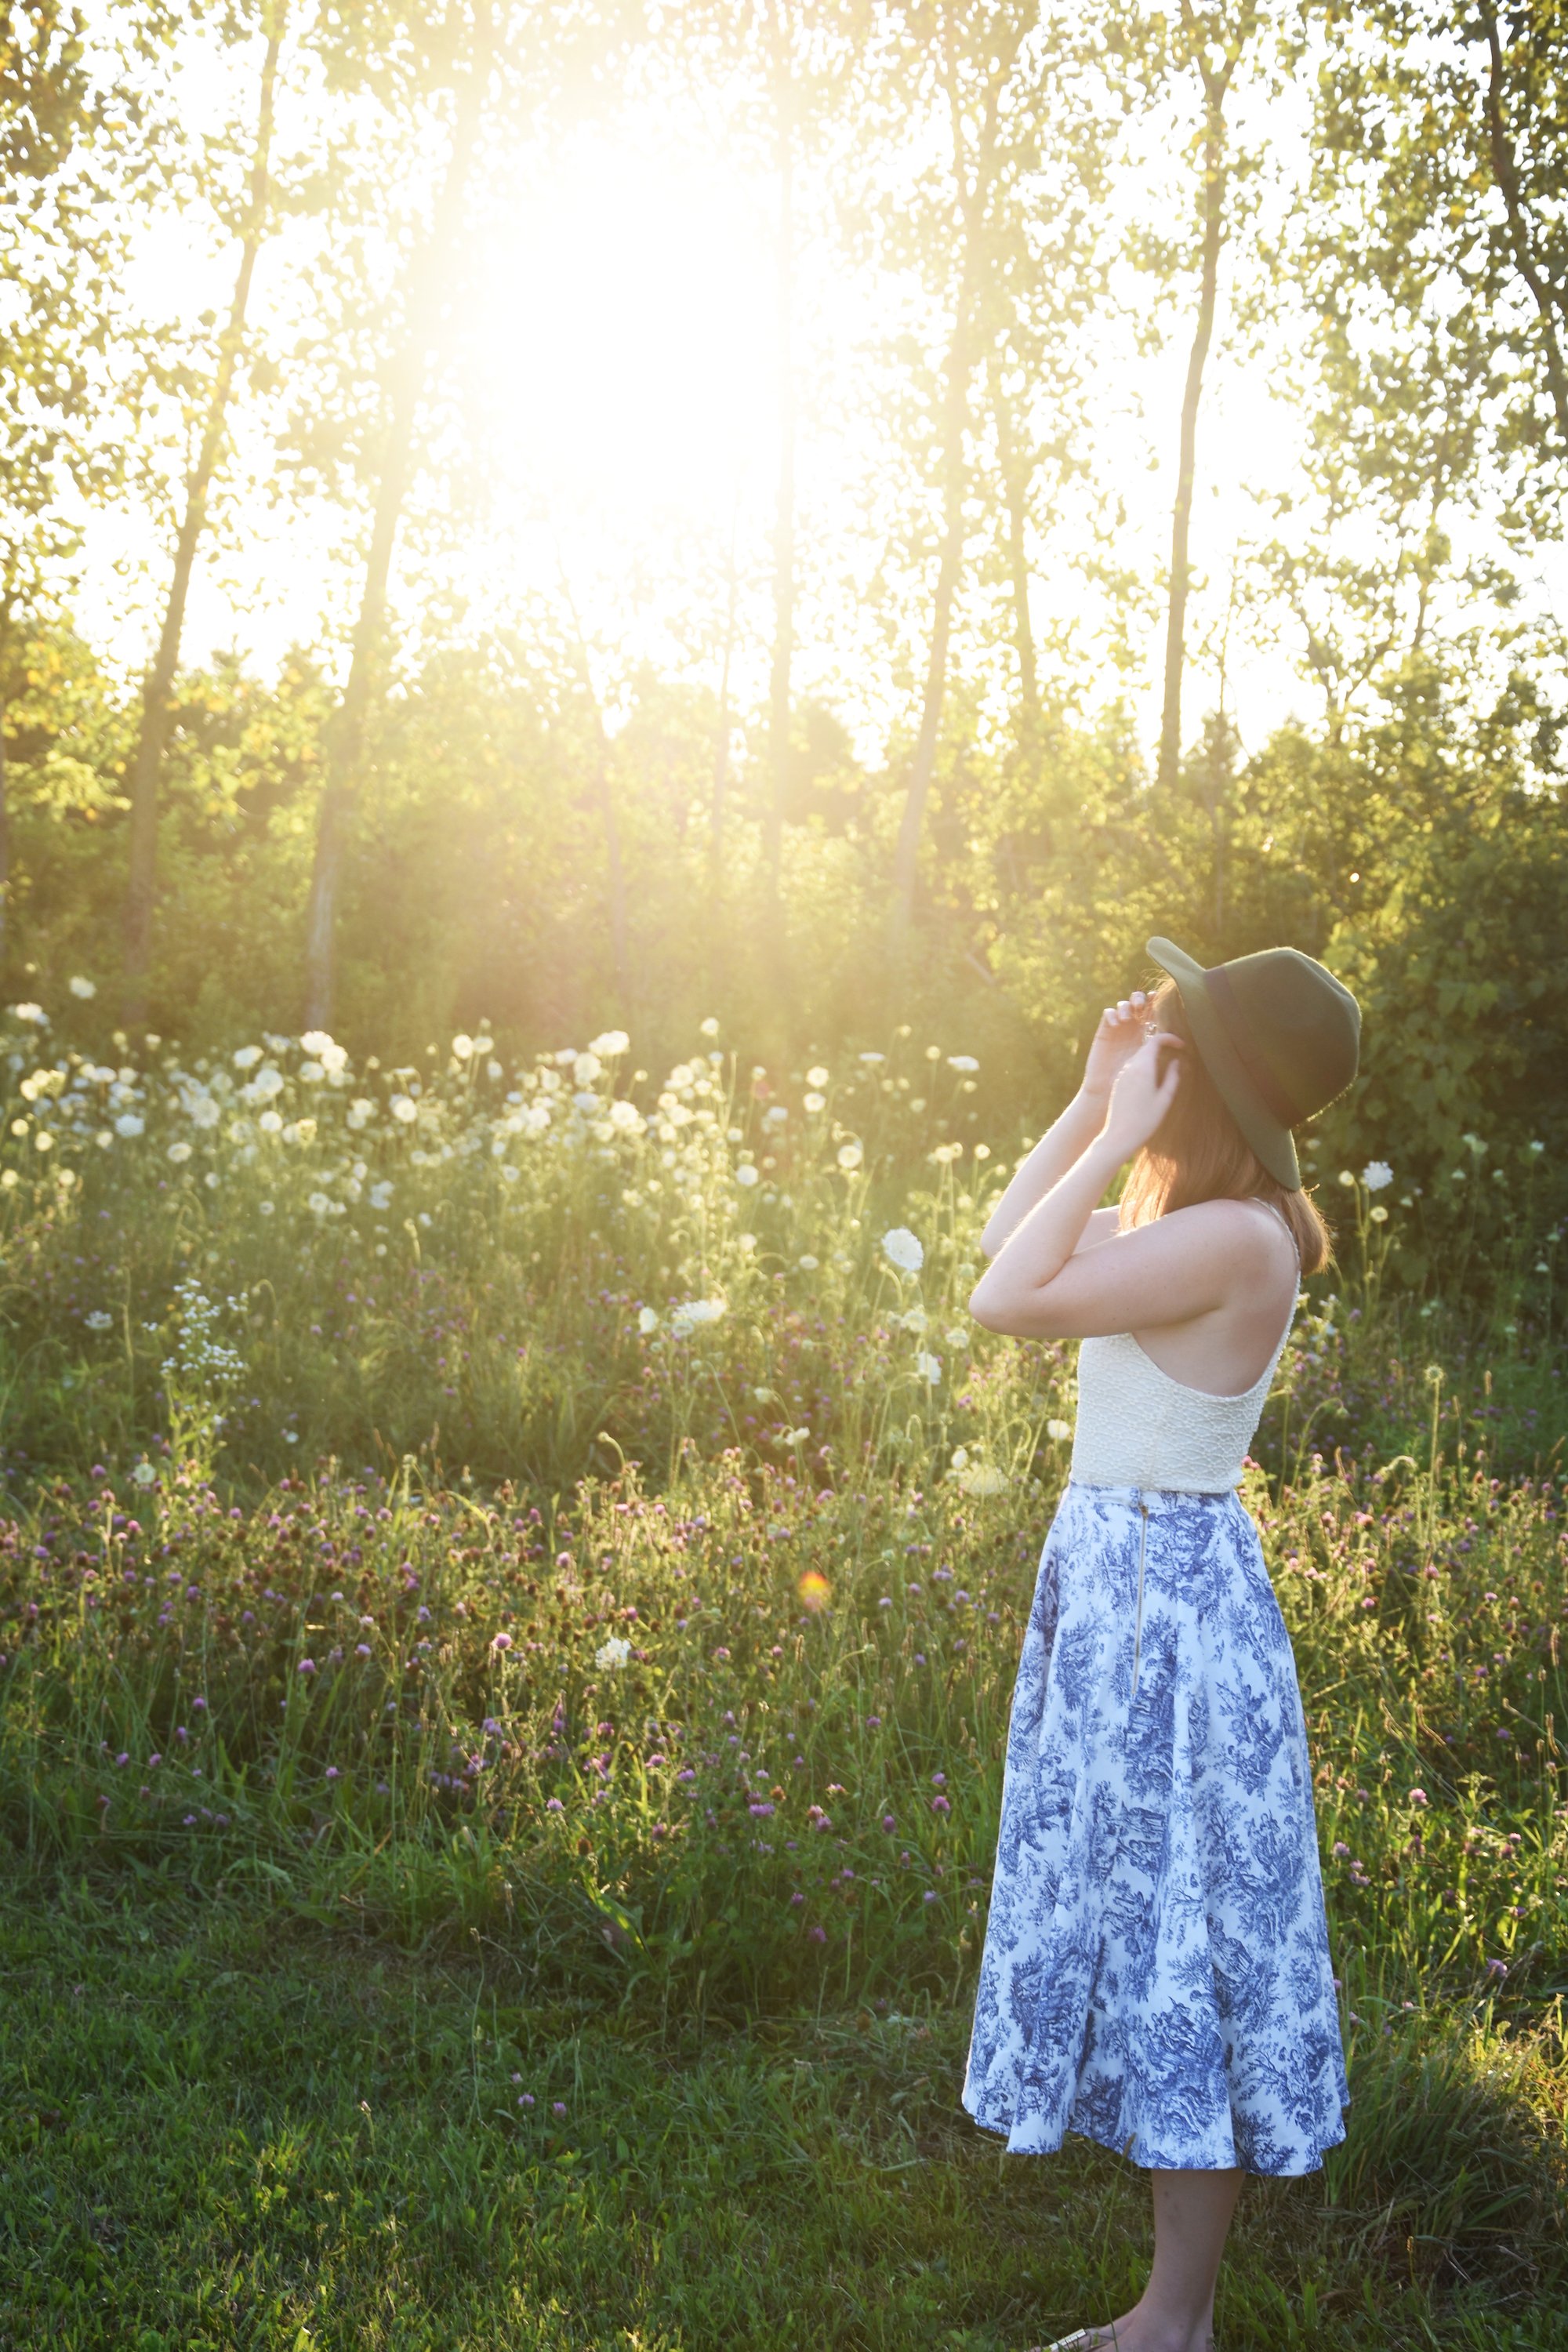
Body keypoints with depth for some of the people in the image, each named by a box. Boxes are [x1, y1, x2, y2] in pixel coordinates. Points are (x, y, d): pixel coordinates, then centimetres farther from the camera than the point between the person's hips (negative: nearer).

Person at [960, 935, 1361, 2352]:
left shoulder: (1236, 1237, -21)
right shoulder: (1194, 1215, 9)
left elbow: (1005, 1304, -23)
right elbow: (1004, 1239, 17)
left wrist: (1121, 1136, -18)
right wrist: (1093, 1102, 9)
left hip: (1166, 1599, -10)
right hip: (1118, 1575, 10)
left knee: (1180, 1935, 1)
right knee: (1149, 1930, 17)